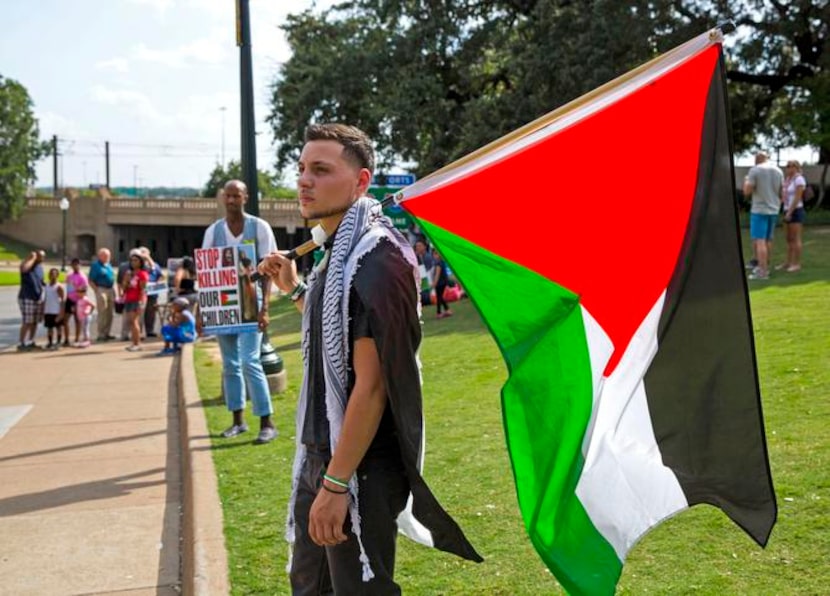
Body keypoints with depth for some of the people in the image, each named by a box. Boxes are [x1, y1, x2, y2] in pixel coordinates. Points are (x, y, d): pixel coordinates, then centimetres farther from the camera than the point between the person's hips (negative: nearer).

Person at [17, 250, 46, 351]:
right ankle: (21, 344, -5)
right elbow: (24, 268, -34)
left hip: (38, 298, 7)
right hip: (26, 298, -7)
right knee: (27, 323, -10)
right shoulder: (26, 264, -8)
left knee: (35, 322, 8)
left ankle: (31, 342, 19)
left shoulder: (40, 267, 14)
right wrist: (33, 258, -21)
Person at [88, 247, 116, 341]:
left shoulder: (108, 265, 14)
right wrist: (97, 291, -17)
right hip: (101, 290, -8)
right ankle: (101, 334, -1)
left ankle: (107, 333, 18)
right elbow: (91, 281, -11)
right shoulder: (95, 265, -9)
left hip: (110, 290, 8)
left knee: (110, 314, 10)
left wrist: (113, 290, 14)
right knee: (102, 314, -6)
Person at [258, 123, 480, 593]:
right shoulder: (337, 252, 9)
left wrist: (336, 483, -24)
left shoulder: (374, 260, -20)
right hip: (319, 456, 10)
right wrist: (295, 289, 12)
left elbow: (370, 384, -24)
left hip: (361, 468, -10)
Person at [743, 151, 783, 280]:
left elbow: (747, 191, -11)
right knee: (768, 240, 16)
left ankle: (762, 272, -12)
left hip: (759, 210, -6)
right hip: (773, 210, 7)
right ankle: (765, 267, 23)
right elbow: (782, 193, 12)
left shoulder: (755, 170, -9)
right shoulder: (778, 171, 9)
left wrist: (746, 181, 8)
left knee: (759, 241, -7)